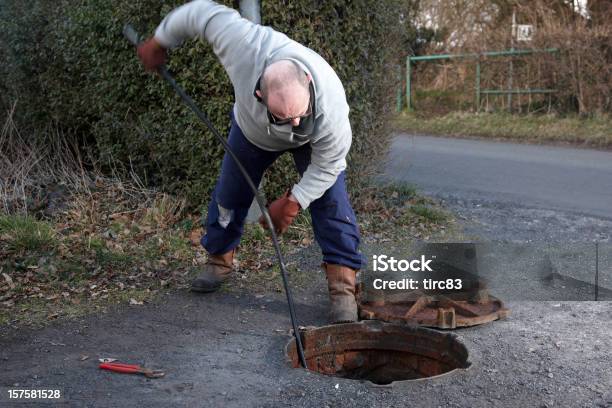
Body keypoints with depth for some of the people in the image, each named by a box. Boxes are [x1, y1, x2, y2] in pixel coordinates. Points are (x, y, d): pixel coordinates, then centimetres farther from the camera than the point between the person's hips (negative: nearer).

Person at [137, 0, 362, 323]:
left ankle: (343, 288, -9)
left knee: (331, 203, -17)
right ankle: (219, 261, 33)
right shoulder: (244, 43, -47)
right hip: (251, 129, 2)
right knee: (229, 194, 10)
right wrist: (159, 43, -13)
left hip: (312, 143, -2)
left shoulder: (331, 108, -46)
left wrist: (292, 202, -24)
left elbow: (327, 165, -26)